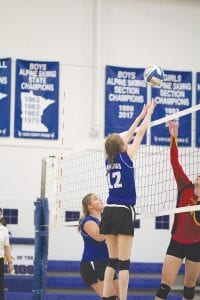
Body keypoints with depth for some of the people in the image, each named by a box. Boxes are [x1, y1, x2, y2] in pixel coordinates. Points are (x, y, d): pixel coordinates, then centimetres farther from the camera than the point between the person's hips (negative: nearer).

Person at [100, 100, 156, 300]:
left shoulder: (109, 160, 10)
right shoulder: (126, 156, -5)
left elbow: (127, 136, 23)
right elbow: (139, 134, 6)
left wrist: (140, 116, 31)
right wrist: (149, 113, 21)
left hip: (109, 212, 6)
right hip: (124, 212, -6)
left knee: (112, 261, 9)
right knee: (124, 262, -7)